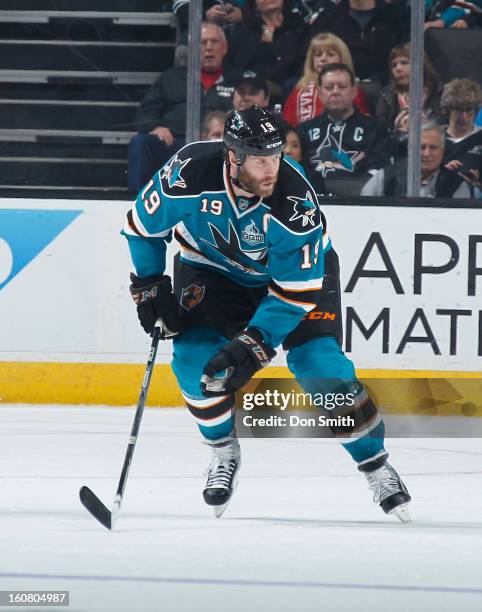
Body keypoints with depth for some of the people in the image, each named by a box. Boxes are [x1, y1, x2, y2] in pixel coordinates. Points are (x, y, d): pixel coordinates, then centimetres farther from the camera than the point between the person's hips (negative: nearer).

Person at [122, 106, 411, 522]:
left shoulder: (295, 202, -36)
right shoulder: (190, 172, -32)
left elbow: (296, 290, -29)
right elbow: (144, 223, -12)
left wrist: (254, 343, -36)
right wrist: (149, 287, -9)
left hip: (298, 266, -2)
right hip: (212, 266, 2)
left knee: (319, 363, -17)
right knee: (195, 356, -18)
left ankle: (375, 464, 0)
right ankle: (225, 453, 6)